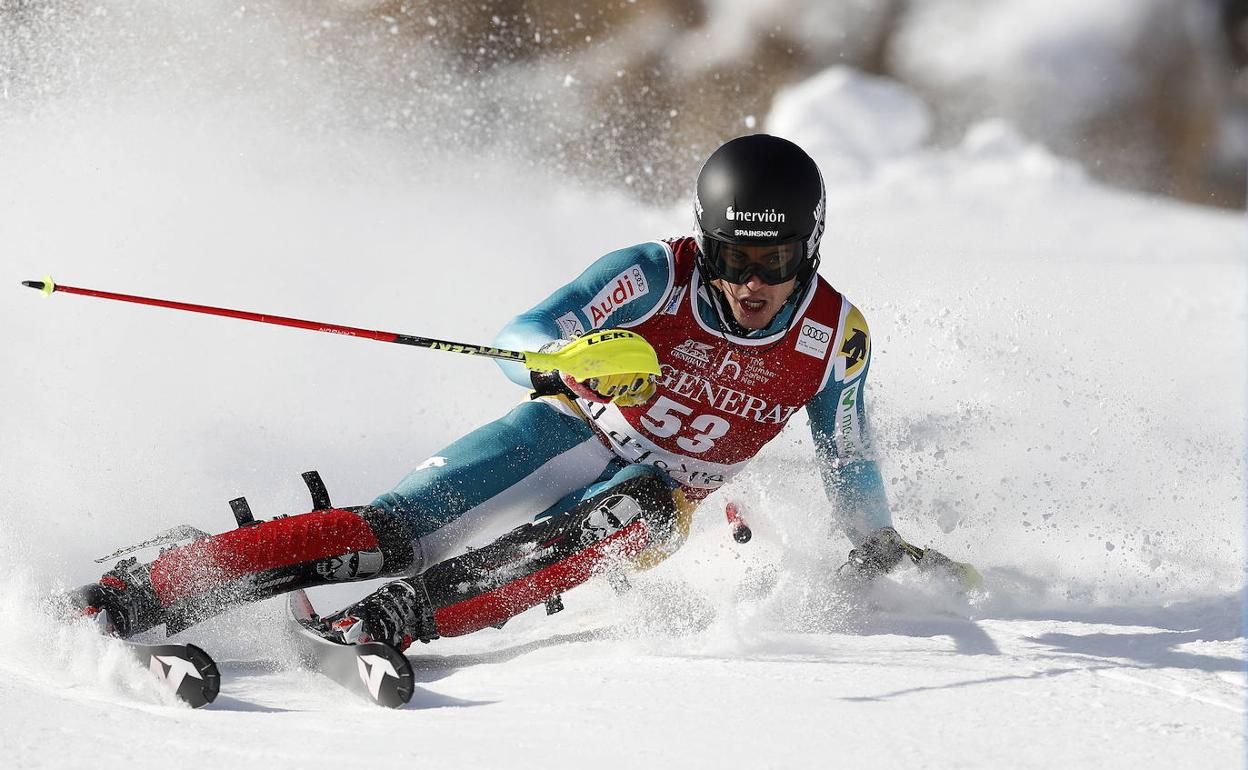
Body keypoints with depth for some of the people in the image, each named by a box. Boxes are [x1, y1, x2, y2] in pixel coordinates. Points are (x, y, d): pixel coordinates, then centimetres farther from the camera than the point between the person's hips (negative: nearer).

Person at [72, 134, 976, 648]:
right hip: (572, 433, -2)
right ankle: (140, 594, -31)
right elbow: (519, 340, -25)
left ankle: (399, 615, -48)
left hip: (658, 497, 2)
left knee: (638, 511, -37)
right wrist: (569, 365, -46)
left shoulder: (837, 337, -10)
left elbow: (848, 455, 10)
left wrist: (880, 547, 12)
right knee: (400, 528, -24)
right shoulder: (656, 274, -18)